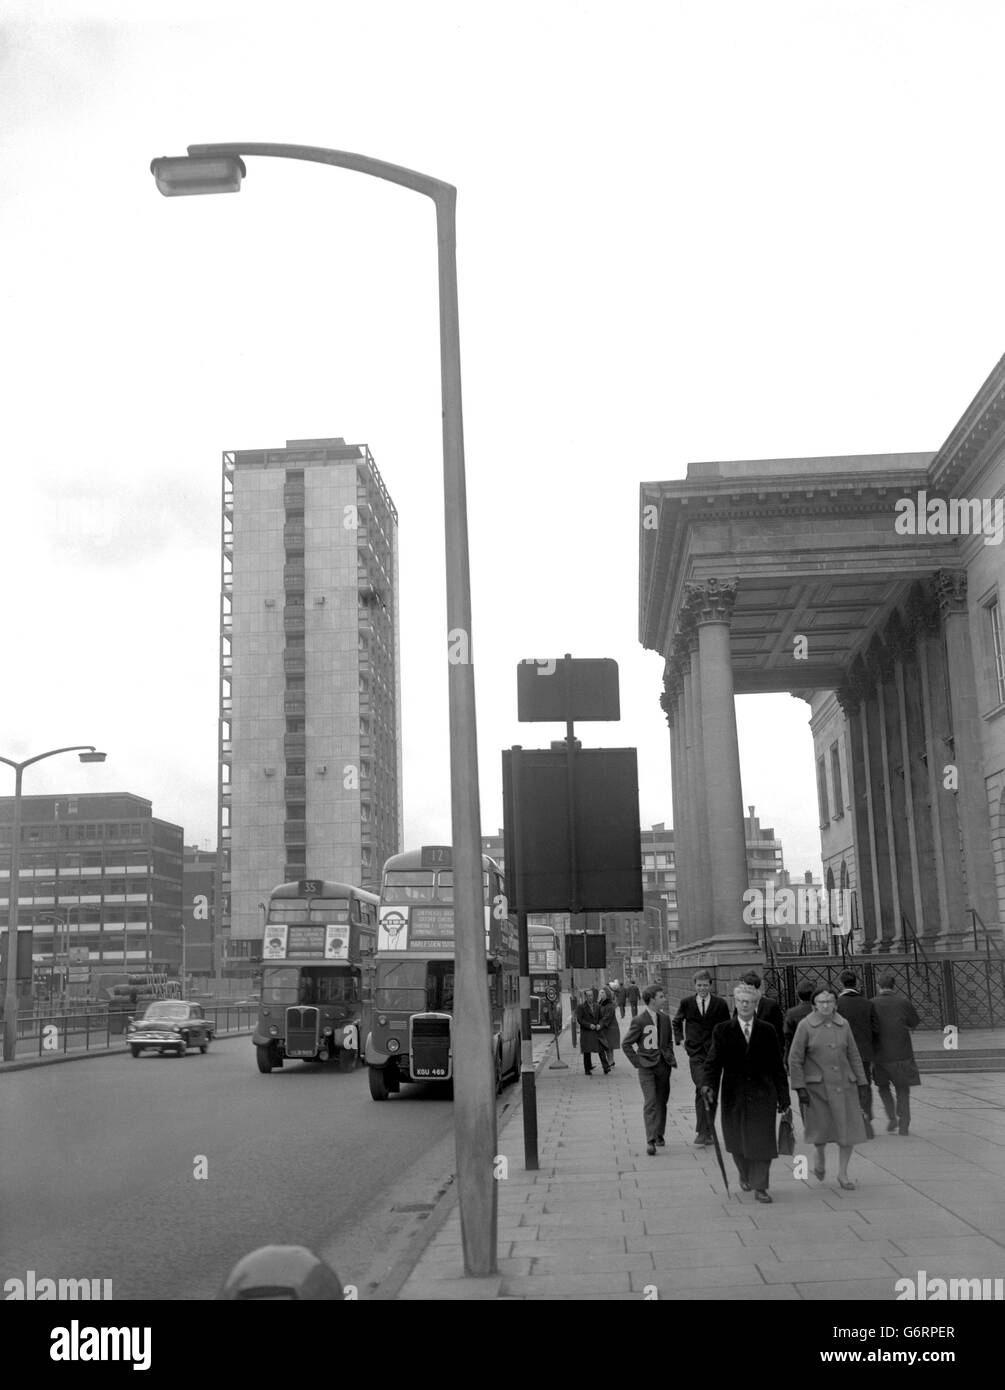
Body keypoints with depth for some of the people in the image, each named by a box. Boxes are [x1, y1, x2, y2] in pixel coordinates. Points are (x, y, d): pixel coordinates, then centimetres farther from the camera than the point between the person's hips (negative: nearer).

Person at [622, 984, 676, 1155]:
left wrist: (671, 1058, 10)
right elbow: (626, 1044, -4)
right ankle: (650, 1140, -14)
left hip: (663, 1065, 5)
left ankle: (659, 1134, 27)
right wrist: (637, 1062, -7)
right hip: (647, 1066, -5)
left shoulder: (664, 1019, 8)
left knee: (662, 1101, 11)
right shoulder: (639, 1020, -10)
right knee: (650, 1102, -12)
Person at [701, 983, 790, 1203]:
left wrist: (783, 1097, 4)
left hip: (762, 1094, 0)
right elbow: (713, 1062, -2)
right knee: (738, 1142, 12)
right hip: (734, 1095, 0)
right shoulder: (722, 1031, 1)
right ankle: (744, 1175, 38)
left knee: (762, 1141, -3)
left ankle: (760, 1187, 9)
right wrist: (708, 1085, -19)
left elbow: (777, 1066, 5)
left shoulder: (767, 1031, 3)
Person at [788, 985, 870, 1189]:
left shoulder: (843, 1024, 4)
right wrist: (800, 1087, -9)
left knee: (849, 1128, 1)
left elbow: (854, 1056, 11)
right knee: (821, 1128, 0)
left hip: (844, 1085, 3)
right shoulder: (805, 1025, -6)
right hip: (817, 1087, -3)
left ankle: (843, 1173, 18)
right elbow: (795, 1059, -4)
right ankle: (820, 1161, 32)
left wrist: (861, 1083, 7)